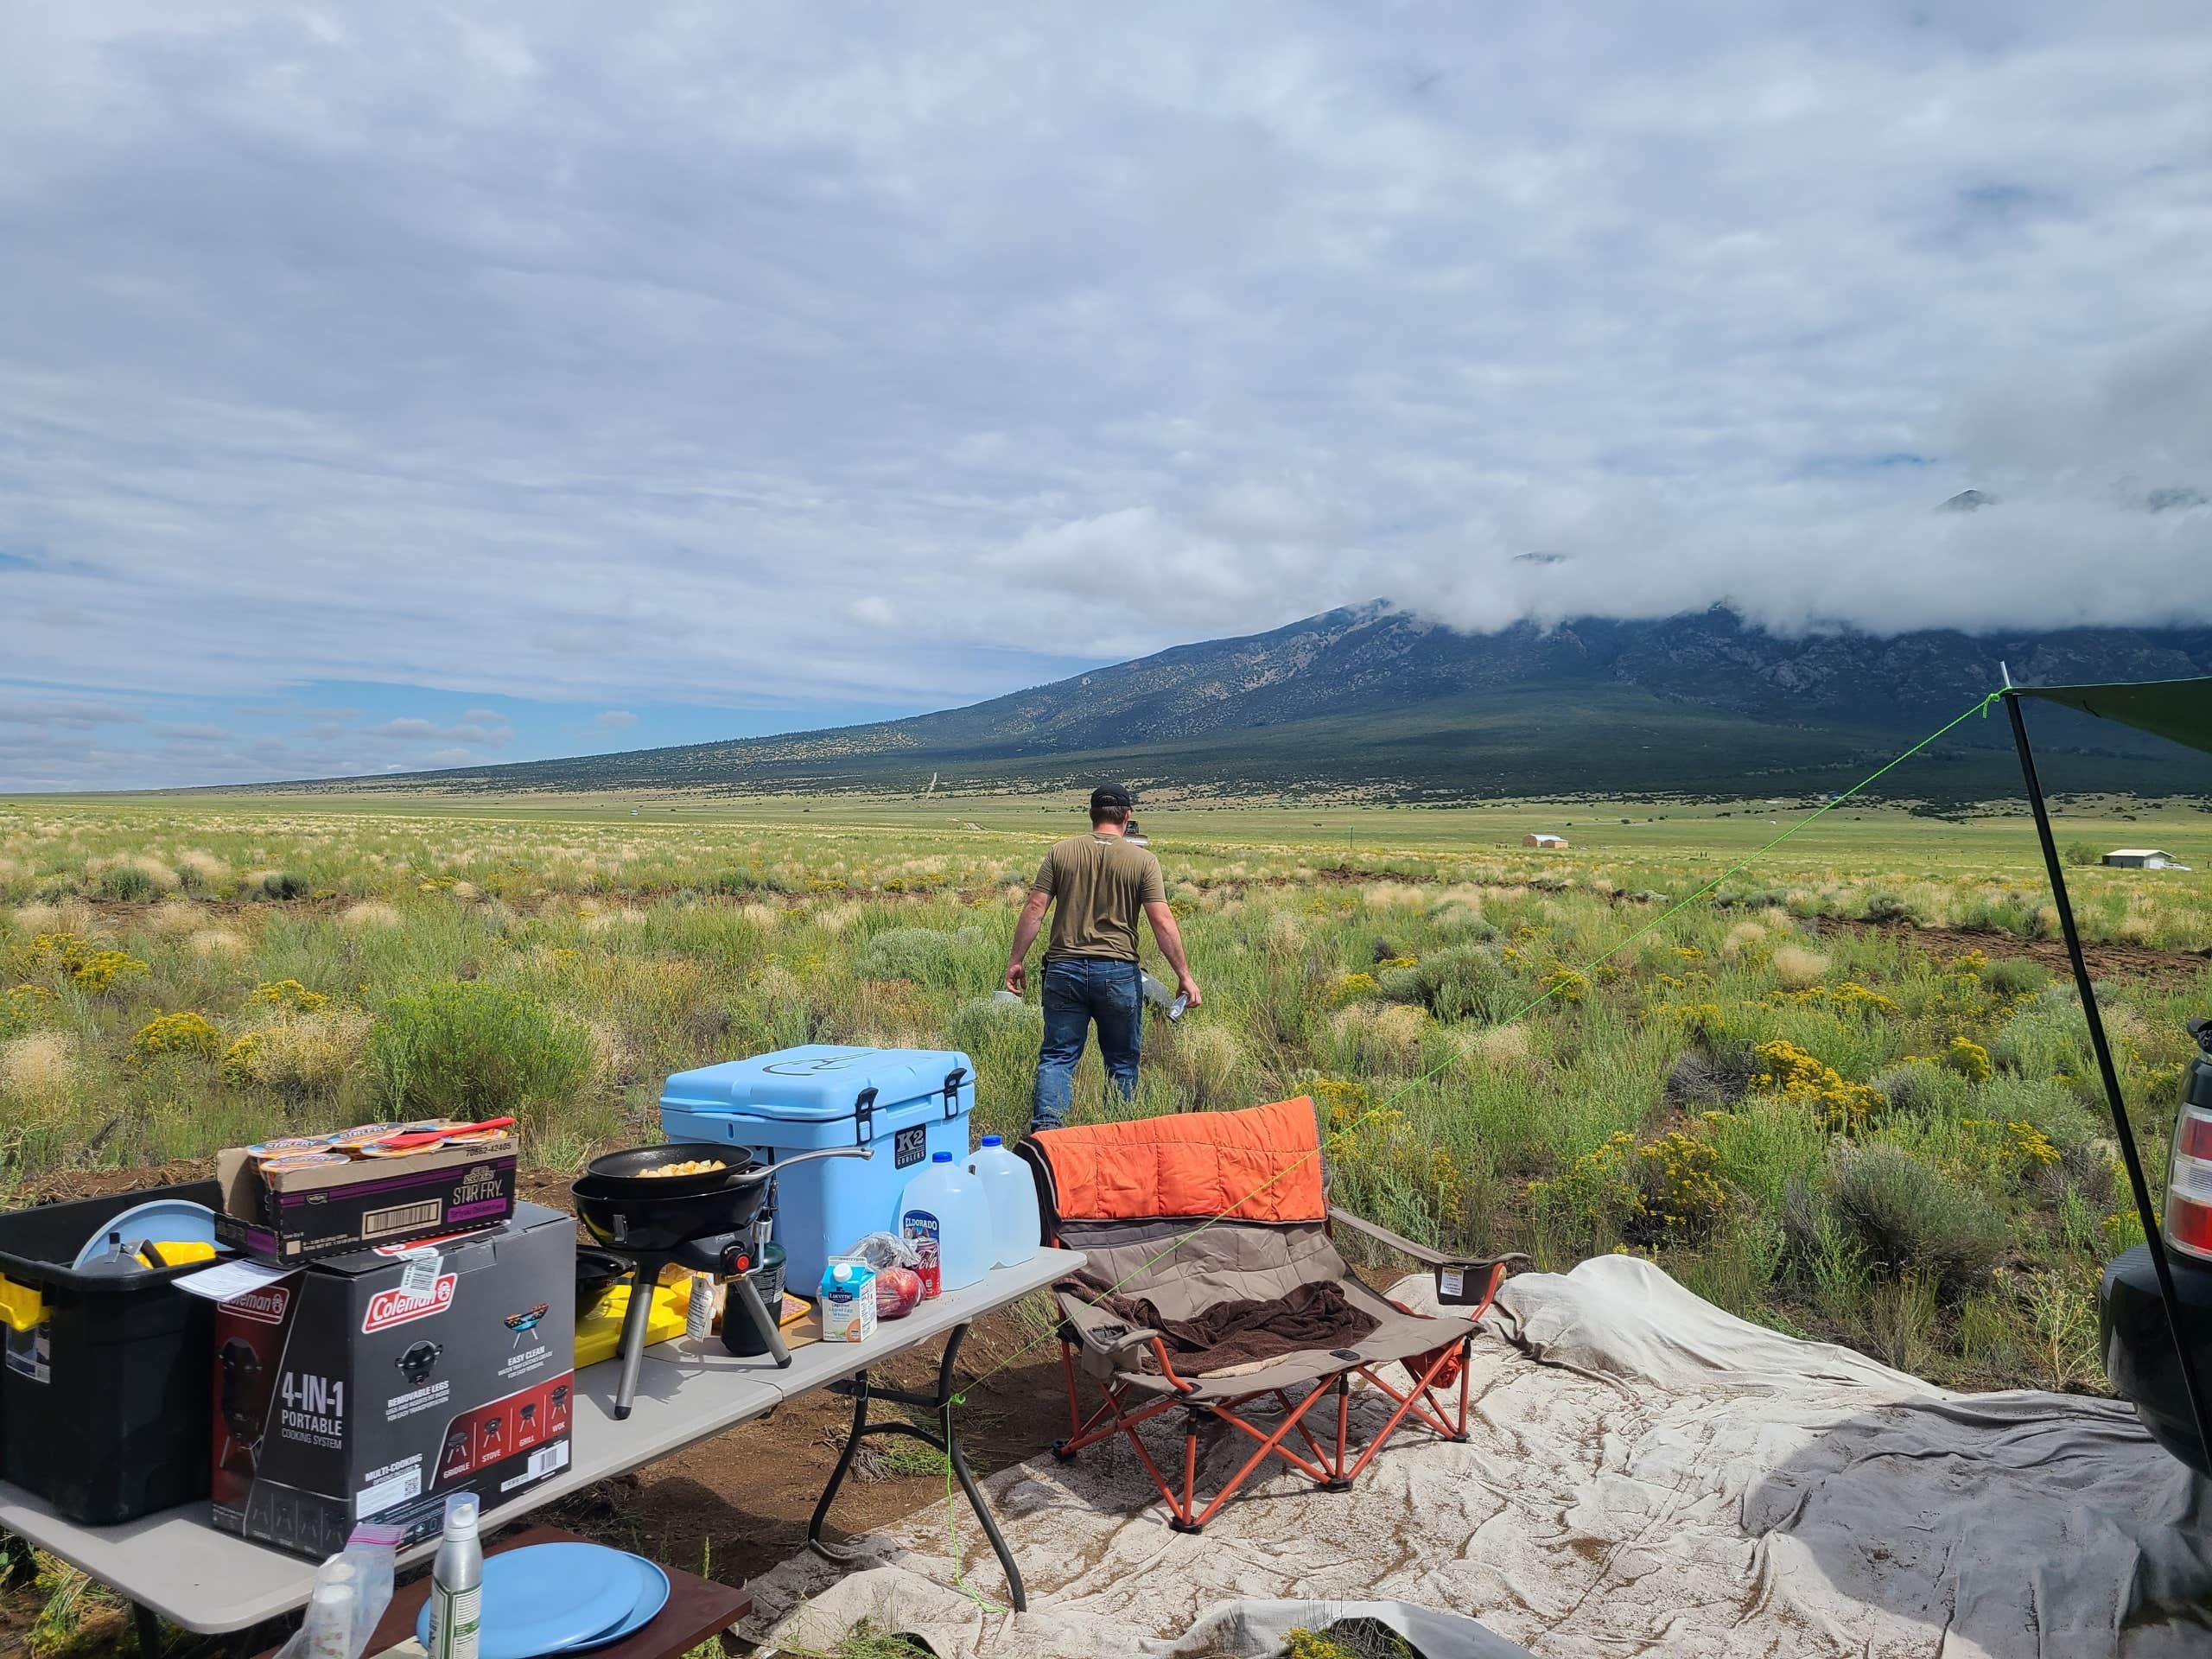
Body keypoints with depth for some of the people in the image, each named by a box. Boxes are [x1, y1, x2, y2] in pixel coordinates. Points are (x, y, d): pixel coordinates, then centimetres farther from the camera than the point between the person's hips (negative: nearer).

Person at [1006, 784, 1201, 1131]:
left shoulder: (1061, 852, 3)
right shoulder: (1142, 860, -2)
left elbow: (1034, 908, 0)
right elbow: (1162, 921, -7)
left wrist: (1016, 961, 6)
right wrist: (1183, 974, -2)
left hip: (1064, 969, 1)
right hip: (1118, 972, -1)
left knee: (1057, 1057, 6)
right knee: (1122, 1063, 13)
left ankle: (1045, 1127, -10)